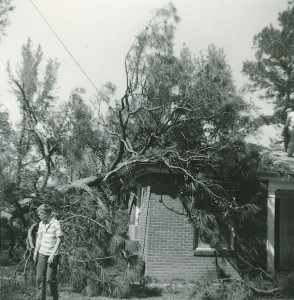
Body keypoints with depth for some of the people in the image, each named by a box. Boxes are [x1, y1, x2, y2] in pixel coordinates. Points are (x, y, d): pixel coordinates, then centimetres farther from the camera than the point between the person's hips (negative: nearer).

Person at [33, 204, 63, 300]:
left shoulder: (56, 224, -13)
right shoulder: (41, 224, 7)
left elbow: (59, 240, -14)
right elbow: (39, 238, 14)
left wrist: (52, 255, -16)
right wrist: (35, 253, 9)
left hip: (53, 255, -6)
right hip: (42, 254, 6)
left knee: (50, 279, -2)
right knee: (40, 278, 5)